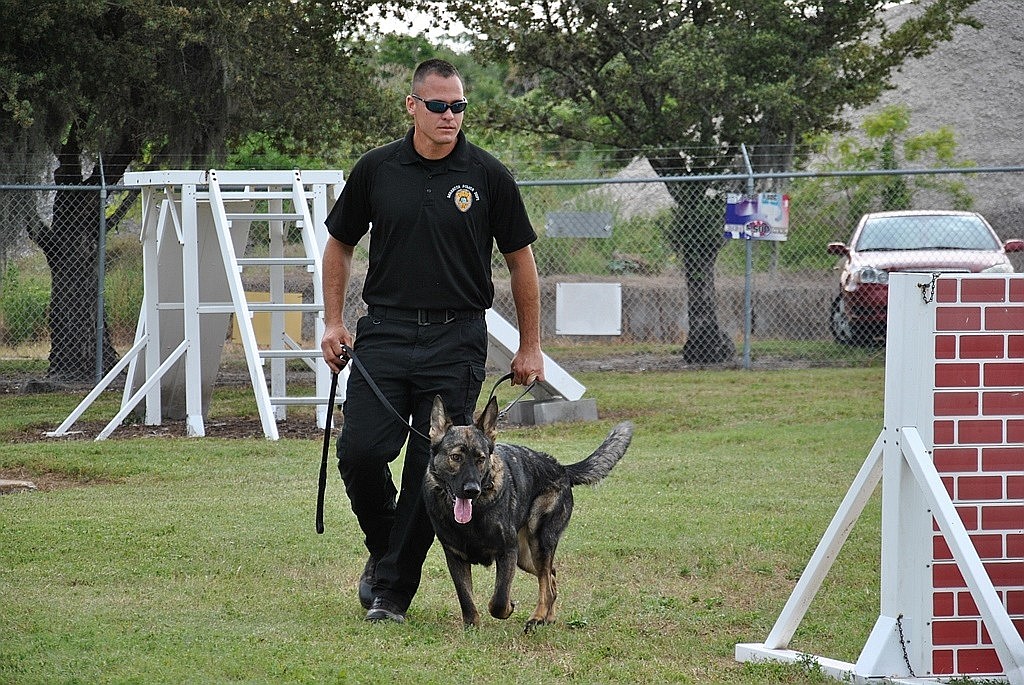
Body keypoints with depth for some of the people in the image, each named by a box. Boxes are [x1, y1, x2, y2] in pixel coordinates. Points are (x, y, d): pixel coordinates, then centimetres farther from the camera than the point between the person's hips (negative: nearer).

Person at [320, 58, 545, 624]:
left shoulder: (487, 177, -1)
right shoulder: (376, 170, 3)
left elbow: (520, 259, 7)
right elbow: (339, 244, 16)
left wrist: (530, 347, 7)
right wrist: (333, 322, 7)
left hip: (456, 340, -1)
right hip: (384, 332, 1)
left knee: (434, 468, -3)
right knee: (360, 451, -9)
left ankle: (393, 589, 6)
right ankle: (383, 548, 18)